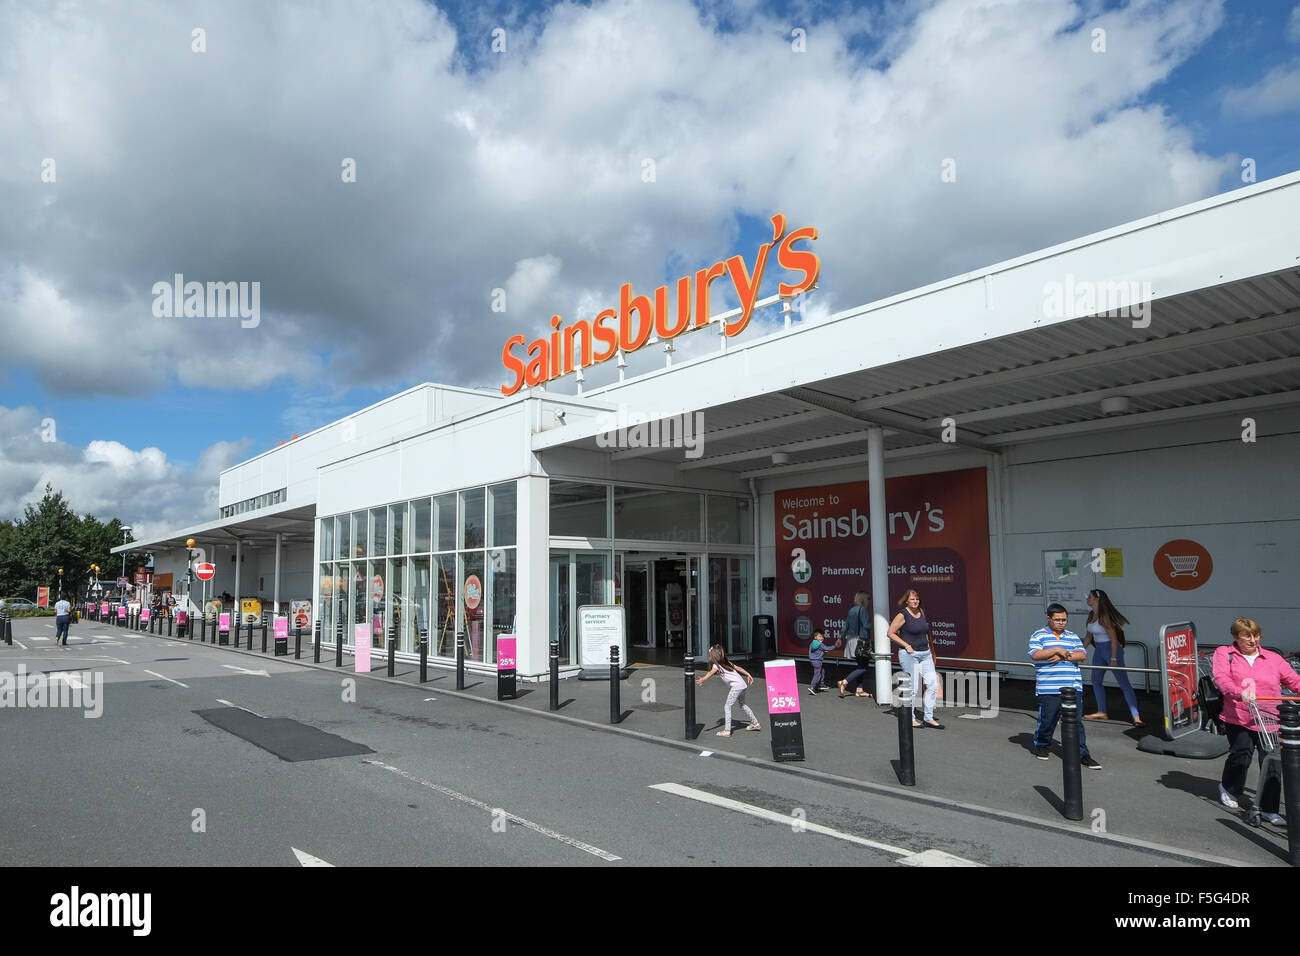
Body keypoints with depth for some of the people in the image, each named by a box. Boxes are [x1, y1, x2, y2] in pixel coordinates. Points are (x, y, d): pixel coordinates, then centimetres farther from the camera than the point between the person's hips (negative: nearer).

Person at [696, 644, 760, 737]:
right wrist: (748, 675, 28)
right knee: (742, 705, 27)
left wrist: (702, 680, -45)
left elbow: (710, 674, -30)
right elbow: (738, 668, 20)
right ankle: (755, 723, 38)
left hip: (736, 686, -9)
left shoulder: (716, 665, -11)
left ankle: (727, 731, -12)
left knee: (727, 707, -8)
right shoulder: (726, 662, 15)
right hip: (742, 685, 9)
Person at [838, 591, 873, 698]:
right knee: (865, 667, -5)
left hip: (852, 641, 9)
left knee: (861, 666, 15)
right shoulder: (863, 609, -11)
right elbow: (867, 625, -18)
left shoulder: (852, 610, 14)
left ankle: (859, 690, 12)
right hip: (861, 642, -9)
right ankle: (844, 682, -14)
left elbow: (846, 626, 16)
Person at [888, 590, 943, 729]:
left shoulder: (921, 612, 11)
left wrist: (928, 644, 17)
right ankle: (910, 719, 11)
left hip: (925, 654, 7)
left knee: (933, 684, 2)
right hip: (909, 655, -7)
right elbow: (891, 633, -10)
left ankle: (929, 718, 13)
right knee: (912, 688, -3)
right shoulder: (902, 615, -9)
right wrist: (906, 645, -14)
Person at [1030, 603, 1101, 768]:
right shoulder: (1039, 635, 3)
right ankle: (1040, 745, 26)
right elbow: (1035, 655, -11)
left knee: (1076, 721, 0)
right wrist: (1057, 650, -15)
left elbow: (1083, 655, 3)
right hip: (1048, 689, -3)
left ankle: (1082, 754, 4)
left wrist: (1062, 656, -9)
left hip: (1073, 687, 3)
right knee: (1047, 719, 4)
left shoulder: (1073, 636, 15)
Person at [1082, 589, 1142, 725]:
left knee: (1124, 683, -7)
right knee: (1096, 681, 15)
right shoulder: (1091, 615, 7)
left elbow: (1114, 638, -21)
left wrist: (1113, 659, -22)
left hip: (1111, 648, -9)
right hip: (1099, 650, 9)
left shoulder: (1104, 616, -19)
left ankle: (1136, 717, -7)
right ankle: (1102, 712, 26)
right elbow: (1088, 636, 17)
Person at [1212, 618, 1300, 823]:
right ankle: (1229, 789, 31)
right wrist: (1240, 693, -30)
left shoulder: (1274, 659, 11)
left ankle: (1269, 809, 11)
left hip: (1269, 719, 2)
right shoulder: (1224, 654, 3)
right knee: (1240, 756, 0)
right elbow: (1221, 678, -12)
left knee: (1272, 763, -3)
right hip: (1238, 717, -2)